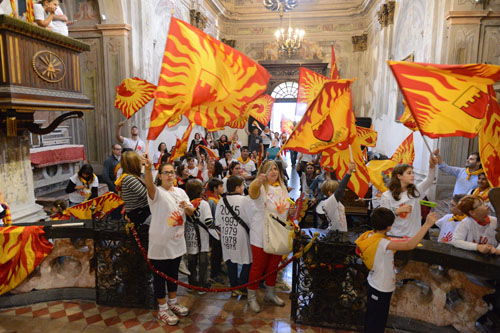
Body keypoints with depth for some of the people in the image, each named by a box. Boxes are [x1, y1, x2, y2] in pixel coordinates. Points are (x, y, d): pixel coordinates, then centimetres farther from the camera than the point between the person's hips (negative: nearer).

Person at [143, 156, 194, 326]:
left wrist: (187, 207, -16)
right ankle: (162, 309, 26)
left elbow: (191, 212, 9)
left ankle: (173, 303, 38)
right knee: (160, 275, 9)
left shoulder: (180, 191, 5)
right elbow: (149, 185, -38)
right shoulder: (156, 192, -14)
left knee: (174, 273, 20)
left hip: (177, 242, 6)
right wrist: (148, 168, -58)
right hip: (160, 243, -6)